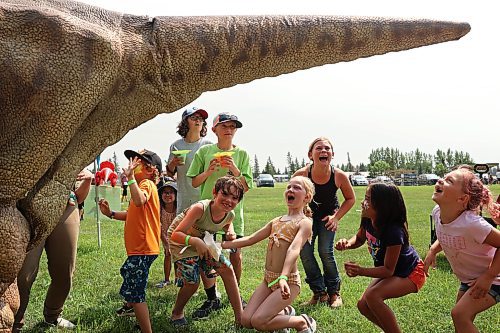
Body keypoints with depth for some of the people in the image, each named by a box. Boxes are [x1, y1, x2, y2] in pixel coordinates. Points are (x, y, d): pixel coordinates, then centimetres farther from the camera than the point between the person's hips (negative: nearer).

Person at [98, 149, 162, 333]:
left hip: (143, 248, -12)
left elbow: (139, 201, -39)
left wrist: (131, 177, -36)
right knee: (127, 272, 34)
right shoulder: (142, 185, 18)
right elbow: (132, 214, 21)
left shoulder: (146, 184, -14)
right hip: (138, 247, 12)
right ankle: (130, 306, 59)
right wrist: (111, 214, 10)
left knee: (133, 291, -15)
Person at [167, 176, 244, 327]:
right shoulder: (200, 208, -38)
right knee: (192, 282, -12)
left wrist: (230, 233, -11)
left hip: (202, 241, 6)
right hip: (181, 241, -5)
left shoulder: (230, 215, -19)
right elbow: (175, 235, -37)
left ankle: (240, 317, 5)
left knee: (227, 269, -5)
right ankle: (177, 313, 20)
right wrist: (194, 241, -53)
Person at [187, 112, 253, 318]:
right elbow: (195, 183, 6)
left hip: (233, 212, 0)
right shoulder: (204, 151, 4)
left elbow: (246, 187, 1)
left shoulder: (241, 154, 4)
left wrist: (235, 170, -15)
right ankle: (212, 299, 14)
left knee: (235, 256, 3)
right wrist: (209, 172, -12)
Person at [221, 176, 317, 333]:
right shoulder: (276, 221, 12)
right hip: (268, 279, 7)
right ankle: (284, 312, 23)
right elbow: (250, 239, 16)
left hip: (288, 282, -7)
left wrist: (283, 278, -42)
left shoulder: (304, 222, -9)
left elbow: (294, 250, -27)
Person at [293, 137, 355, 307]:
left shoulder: (339, 176, -25)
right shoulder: (301, 174, -27)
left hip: (328, 215, -1)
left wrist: (336, 217, -12)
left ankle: (334, 293, 9)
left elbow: (350, 199, -5)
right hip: (308, 215, 1)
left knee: (326, 252, -11)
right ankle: (319, 293, 9)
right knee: (305, 252, -8)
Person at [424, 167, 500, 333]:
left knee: (459, 314, -22)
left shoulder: (472, 224, -34)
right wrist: (433, 250, -3)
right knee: (462, 319, 14)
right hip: (468, 279, 8)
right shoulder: (437, 213, -11)